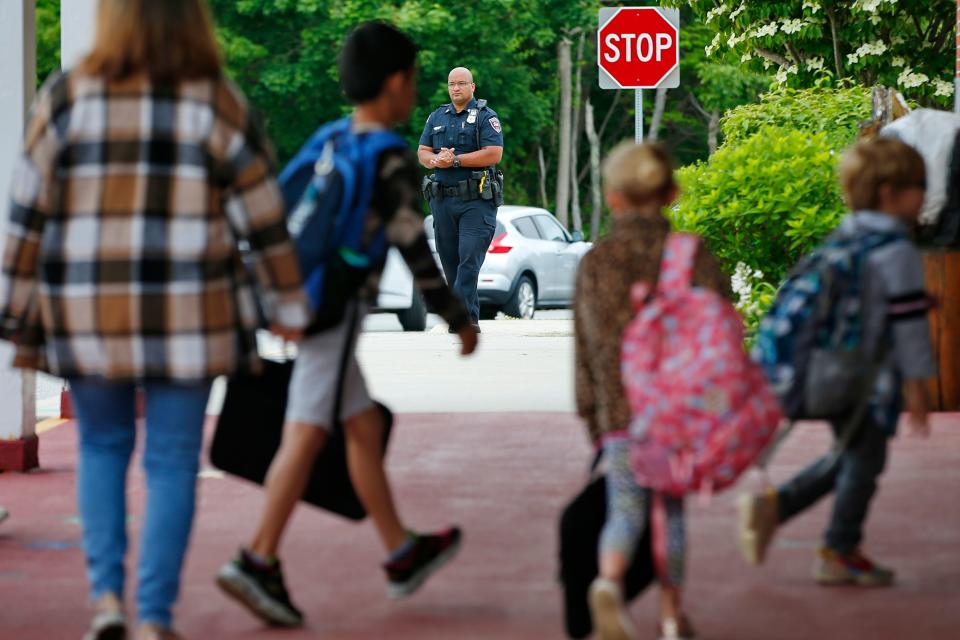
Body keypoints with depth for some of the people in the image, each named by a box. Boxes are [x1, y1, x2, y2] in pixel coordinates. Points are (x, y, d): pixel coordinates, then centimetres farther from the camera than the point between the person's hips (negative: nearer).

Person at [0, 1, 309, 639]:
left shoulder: (65, 99, -3)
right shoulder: (219, 106, -3)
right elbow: (264, 220, 1)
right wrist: (290, 307, 12)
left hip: (89, 314, 1)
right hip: (187, 314, -1)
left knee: (102, 444, 19)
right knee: (172, 461, 7)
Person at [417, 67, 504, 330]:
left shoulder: (486, 117, 0)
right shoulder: (437, 117, 18)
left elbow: (494, 154, -11)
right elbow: (422, 152, 15)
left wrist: (455, 160, -13)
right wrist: (436, 160, -9)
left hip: (476, 201, -6)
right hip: (442, 199, 6)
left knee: (469, 259, -15)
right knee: (450, 261, 6)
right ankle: (470, 317, 12)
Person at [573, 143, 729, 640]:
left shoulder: (594, 263, 4)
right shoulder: (693, 256, 0)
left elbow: (588, 348, 7)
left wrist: (592, 417, 13)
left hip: (620, 407, 0)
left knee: (625, 510, 0)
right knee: (671, 509, 13)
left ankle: (610, 580, -28)